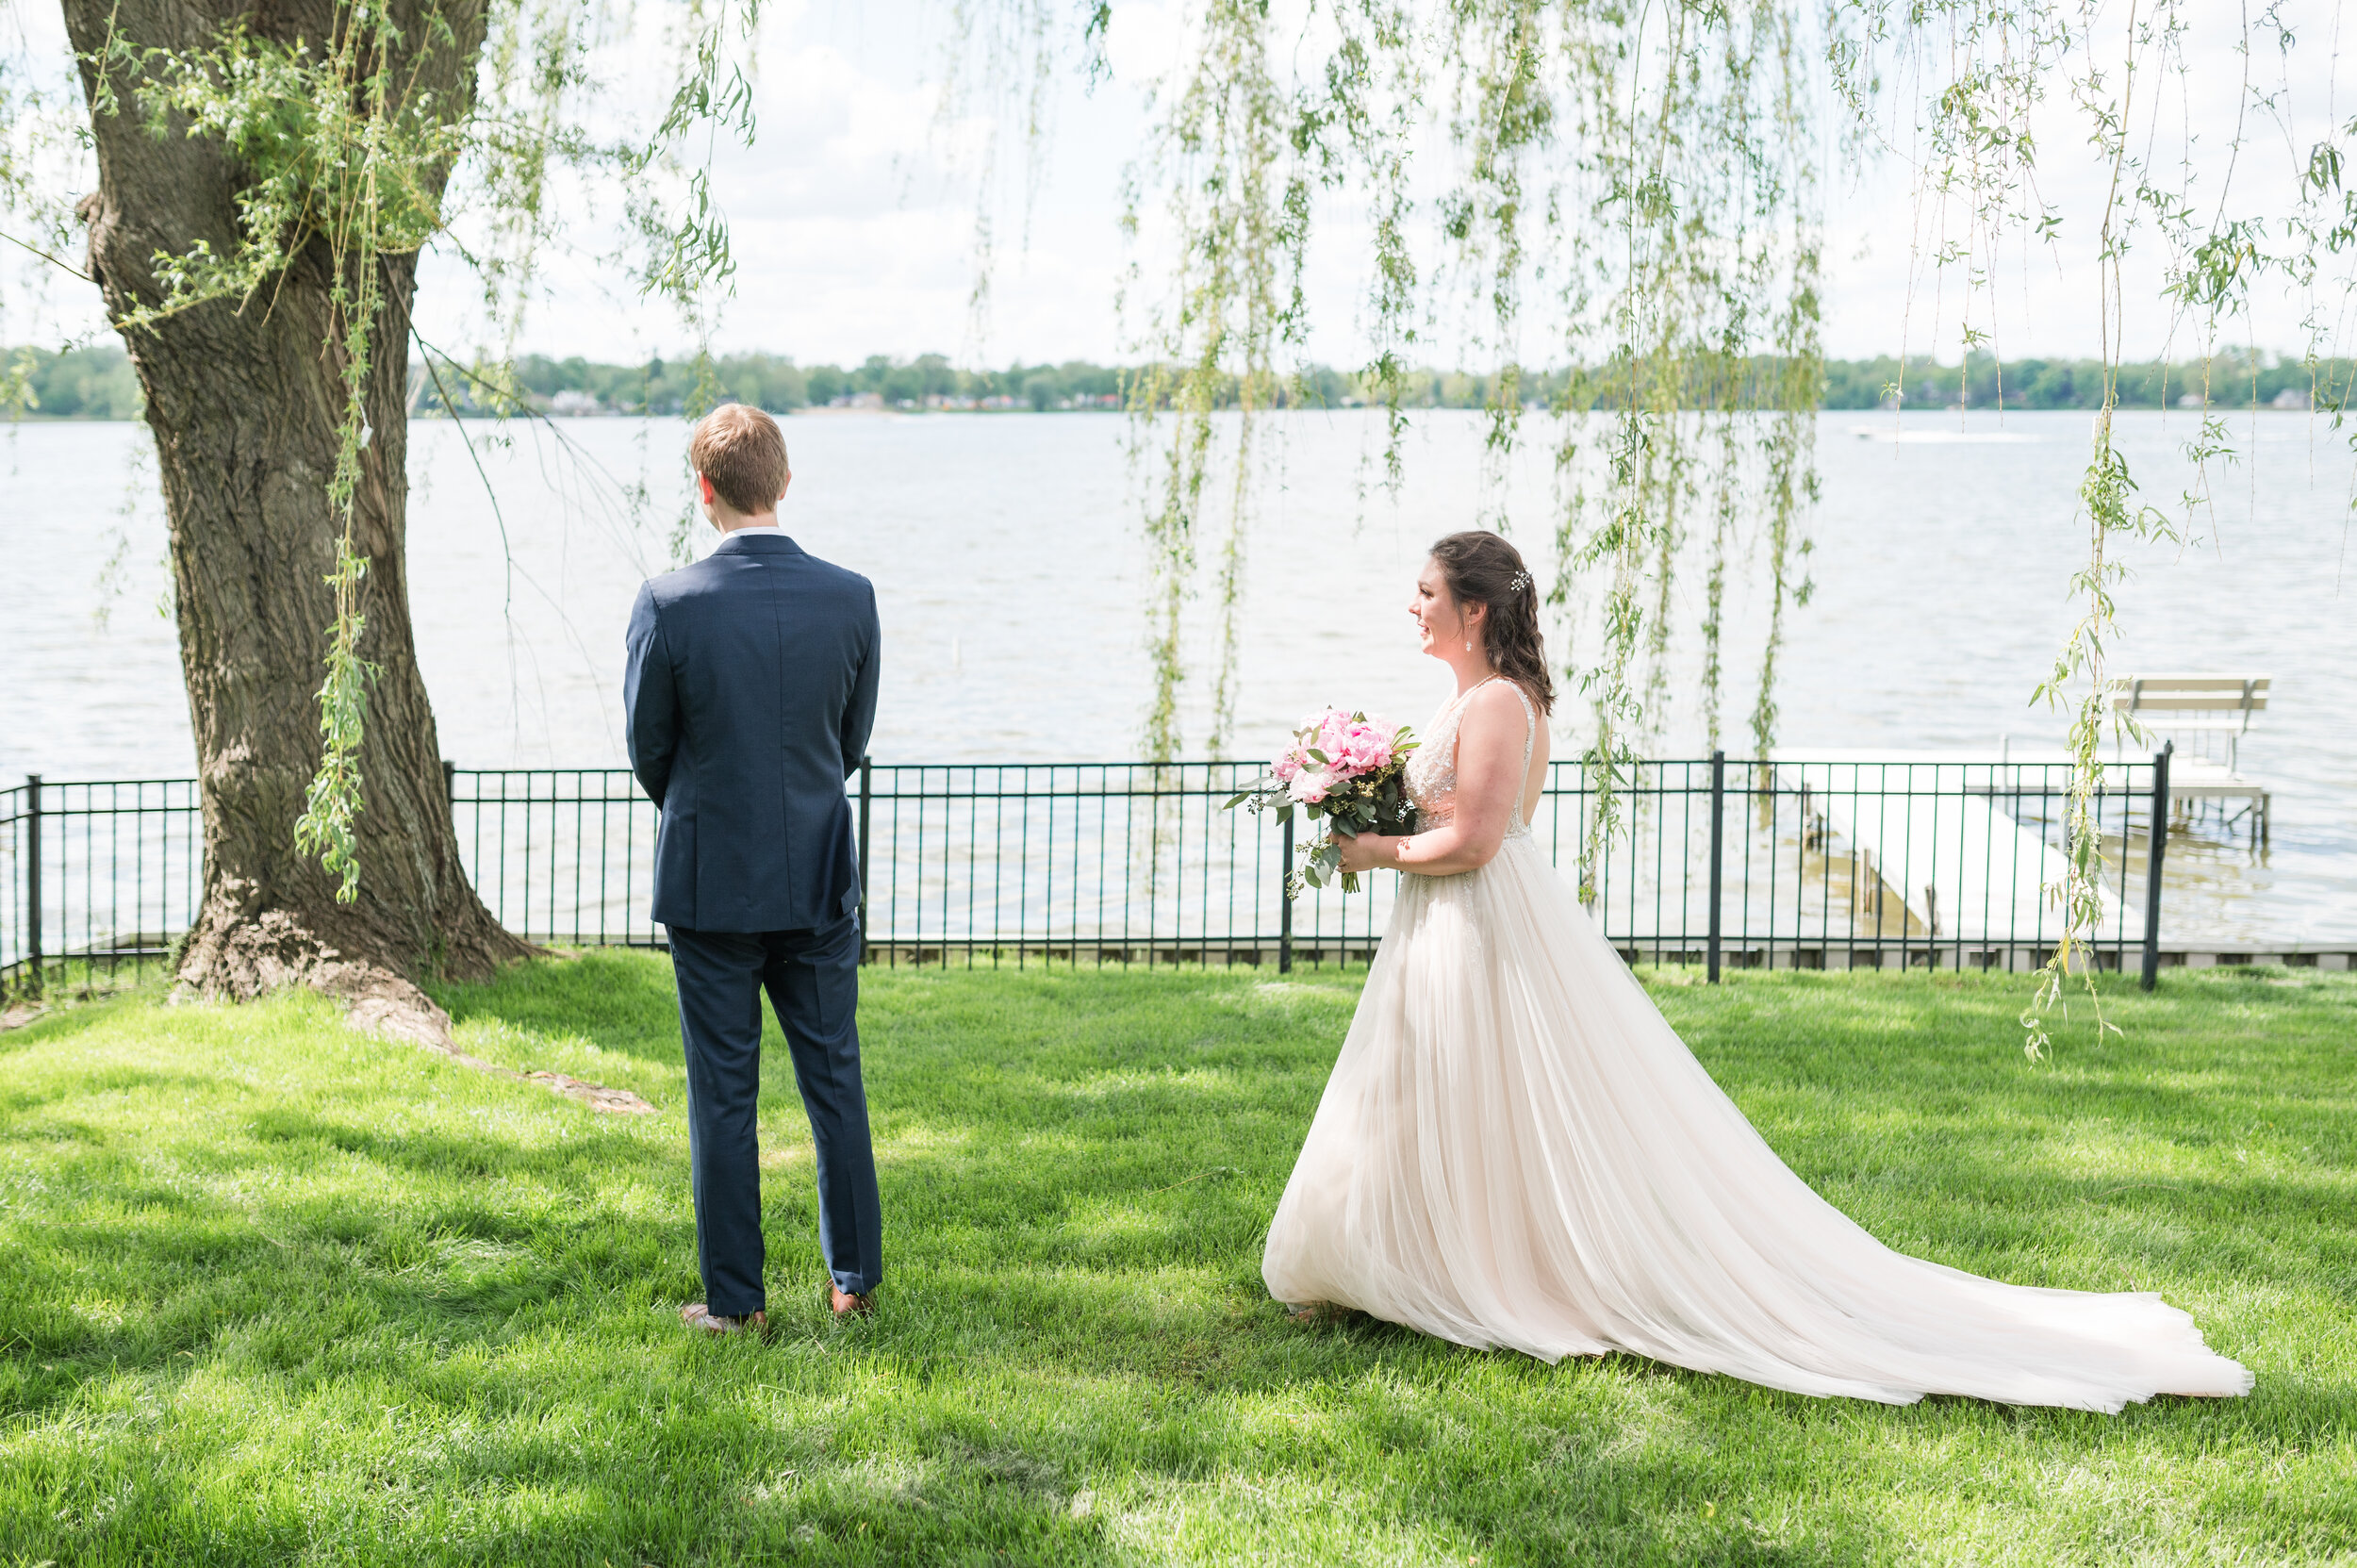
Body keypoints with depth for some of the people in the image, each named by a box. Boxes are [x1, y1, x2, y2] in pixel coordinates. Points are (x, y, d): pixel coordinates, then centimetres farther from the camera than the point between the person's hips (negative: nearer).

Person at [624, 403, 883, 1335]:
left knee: (724, 1093, 6)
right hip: (819, 878, 2)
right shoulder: (850, 598, -6)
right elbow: (853, 740, 5)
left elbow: (648, 749, -2)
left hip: (711, 881, -2)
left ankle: (734, 1299, 13)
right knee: (834, 1080, 14)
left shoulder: (668, 604, -14)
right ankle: (854, 1278, 23)